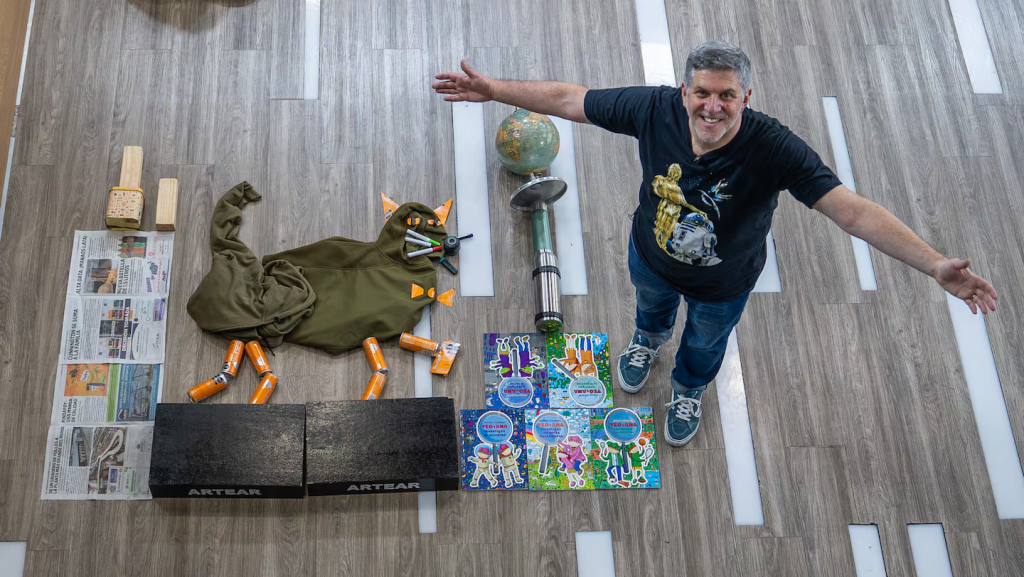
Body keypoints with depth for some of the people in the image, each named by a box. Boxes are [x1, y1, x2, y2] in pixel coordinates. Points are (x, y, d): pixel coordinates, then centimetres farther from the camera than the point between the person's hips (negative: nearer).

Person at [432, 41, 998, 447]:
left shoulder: (774, 149, -39)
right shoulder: (655, 108, -33)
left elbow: (853, 211, -42)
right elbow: (568, 99, -21)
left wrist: (936, 264, -50)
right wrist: (493, 90, -19)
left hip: (722, 283, -1)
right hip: (652, 255, 2)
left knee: (706, 341, 31)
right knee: (649, 302, 37)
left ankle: (688, 389, 68)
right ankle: (649, 338, 76)